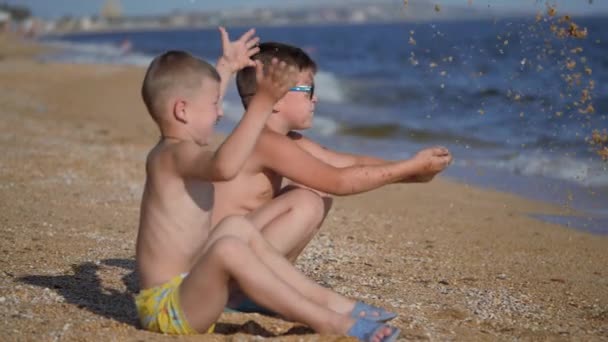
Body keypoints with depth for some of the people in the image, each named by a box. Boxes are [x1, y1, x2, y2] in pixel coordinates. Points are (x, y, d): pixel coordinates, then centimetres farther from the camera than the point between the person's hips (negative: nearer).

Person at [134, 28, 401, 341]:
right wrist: (263, 103, -44)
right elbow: (224, 167, -43)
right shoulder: (178, 154, -18)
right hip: (167, 308, -11)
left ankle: (325, 299, 11)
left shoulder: (168, 150, 13)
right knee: (228, 248, -34)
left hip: (184, 289, 11)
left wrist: (227, 66, 46)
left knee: (237, 227, 19)